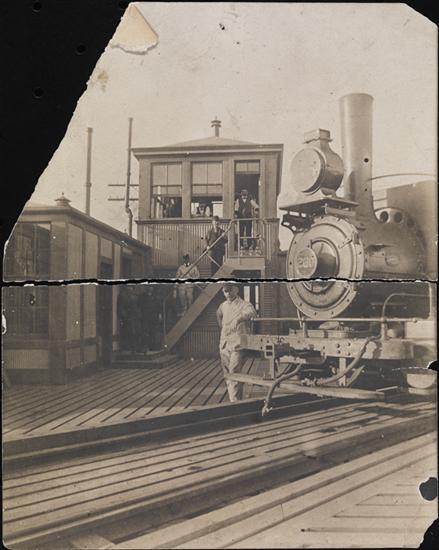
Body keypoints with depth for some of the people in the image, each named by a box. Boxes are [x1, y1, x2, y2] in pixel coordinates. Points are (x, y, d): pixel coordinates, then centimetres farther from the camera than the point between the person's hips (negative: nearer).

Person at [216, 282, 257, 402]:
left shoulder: (244, 305, -7)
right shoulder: (223, 306, 13)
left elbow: (251, 313, -26)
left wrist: (239, 318, -40)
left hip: (237, 345, -7)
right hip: (224, 345, 7)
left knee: (234, 374, -15)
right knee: (227, 375, 13)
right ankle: (232, 399, 26)